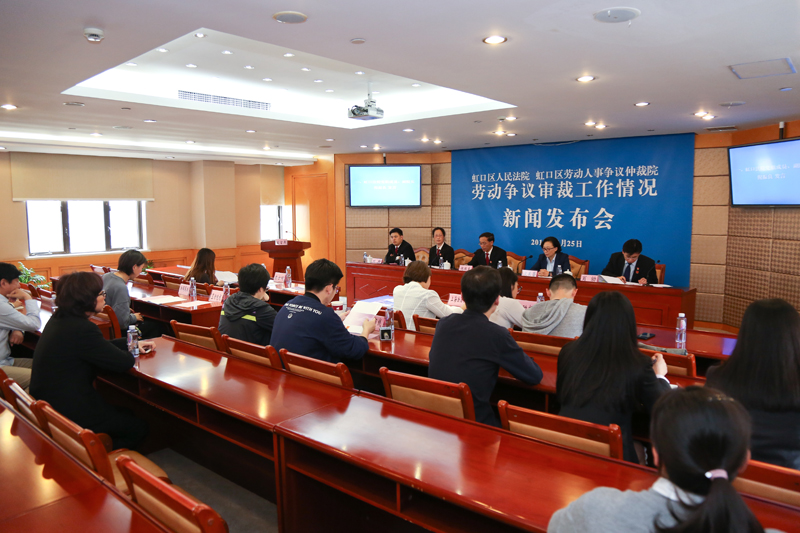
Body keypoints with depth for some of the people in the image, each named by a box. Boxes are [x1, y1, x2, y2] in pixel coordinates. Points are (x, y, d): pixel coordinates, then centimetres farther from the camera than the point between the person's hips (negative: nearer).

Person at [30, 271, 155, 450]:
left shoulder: (59, 319, 4)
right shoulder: (81, 329, -27)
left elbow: (99, 346, 17)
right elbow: (124, 362, -20)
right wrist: (131, 351, 2)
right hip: (69, 414, -10)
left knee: (125, 412, 23)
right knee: (139, 427, 5)